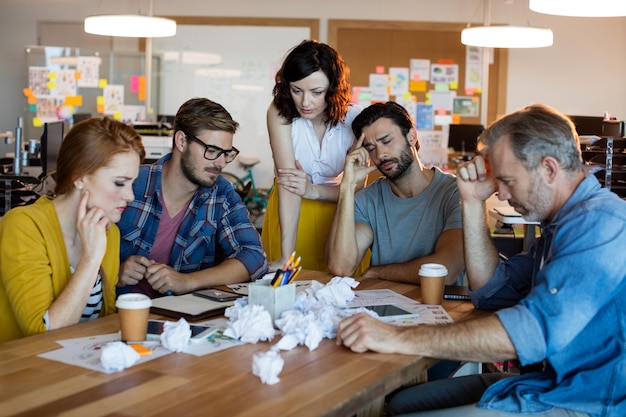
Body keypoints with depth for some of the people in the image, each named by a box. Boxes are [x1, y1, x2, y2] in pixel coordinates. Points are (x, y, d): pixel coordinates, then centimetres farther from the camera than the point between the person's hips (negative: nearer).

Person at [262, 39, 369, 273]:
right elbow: (289, 182, -30)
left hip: (336, 209, 1)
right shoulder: (280, 112, -21)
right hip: (288, 213, -1)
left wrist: (313, 190, -30)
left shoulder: (353, 119, -16)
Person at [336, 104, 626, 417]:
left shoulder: (600, 223, -21)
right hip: (549, 382, 10)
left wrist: (401, 338, -30)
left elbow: (532, 331, -32)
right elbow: (491, 291, 15)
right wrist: (473, 202, 7)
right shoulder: (563, 223, 14)